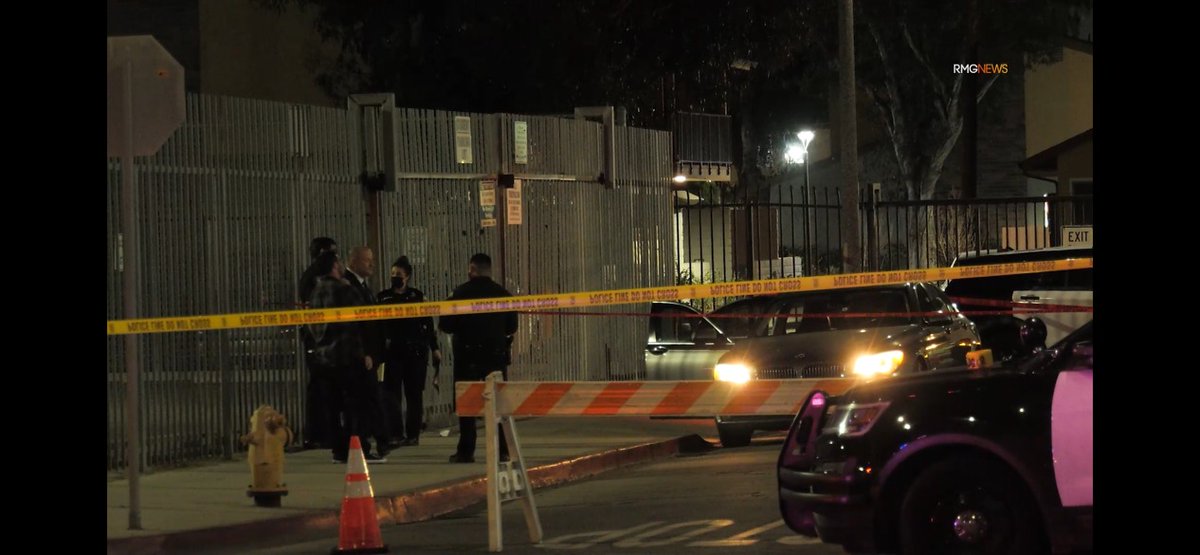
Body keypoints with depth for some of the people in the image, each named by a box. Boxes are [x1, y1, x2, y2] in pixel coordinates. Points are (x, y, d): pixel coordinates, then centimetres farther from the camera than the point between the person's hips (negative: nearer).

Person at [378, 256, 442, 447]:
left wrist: (434, 348, 2)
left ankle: (413, 434, 11)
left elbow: (428, 324, 6)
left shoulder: (417, 296, 5)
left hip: (416, 351, 0)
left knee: (414, 394, 4)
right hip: (392, 352, 0)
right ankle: (396, 434, -2)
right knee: (391, 394, -6)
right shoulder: (383, 297, 5)